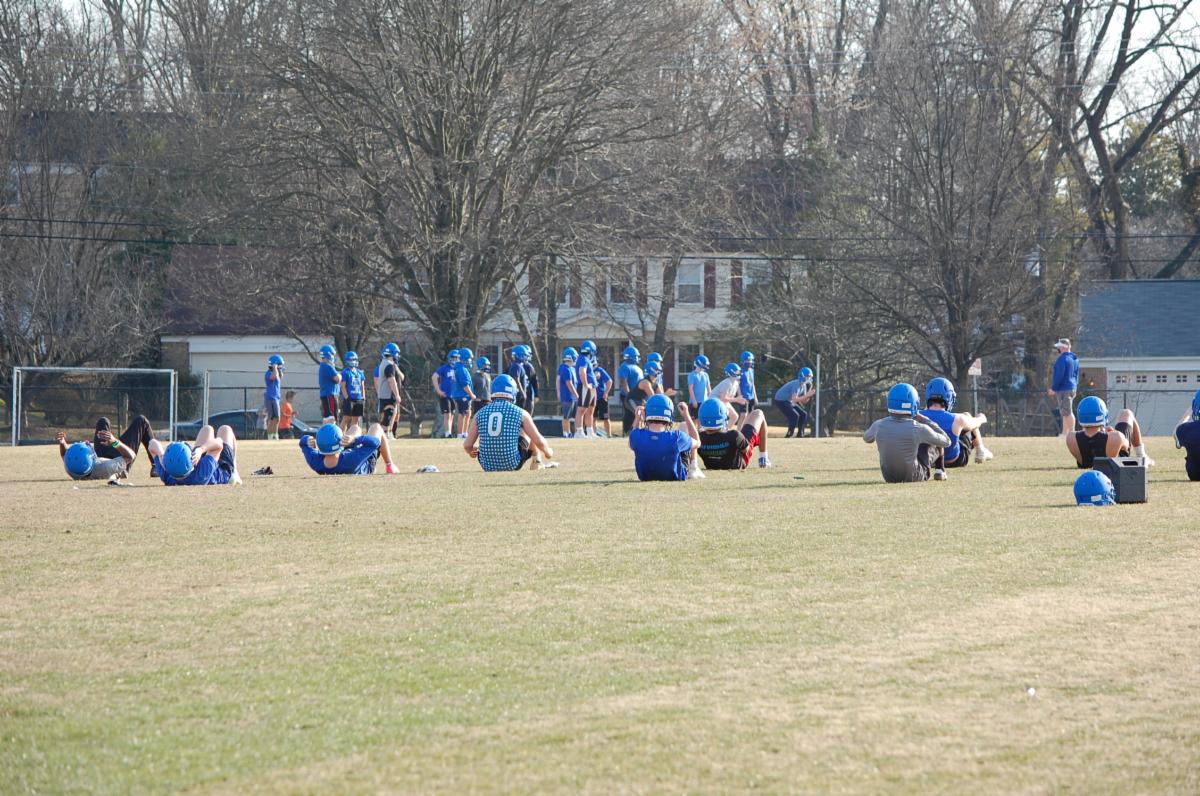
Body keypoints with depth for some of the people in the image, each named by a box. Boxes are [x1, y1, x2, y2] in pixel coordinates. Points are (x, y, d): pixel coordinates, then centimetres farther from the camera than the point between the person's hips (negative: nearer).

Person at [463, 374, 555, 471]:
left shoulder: (480, 414, 3)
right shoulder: (520, 413, -3)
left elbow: (467, 445, 1)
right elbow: (539, 441, 2)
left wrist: (471, 452, 26)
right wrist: (547, 452, 25)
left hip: (487, 466, 1)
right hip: (513, 465, -1)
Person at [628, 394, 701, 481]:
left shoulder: (637, 436, -30)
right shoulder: (676, 438, -35)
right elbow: (696, 442, -9)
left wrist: (638, 419, 3)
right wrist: (686, 416, -3)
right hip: (676, 477, -2)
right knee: (685, 425, 13)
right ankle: (693, 468, 26)